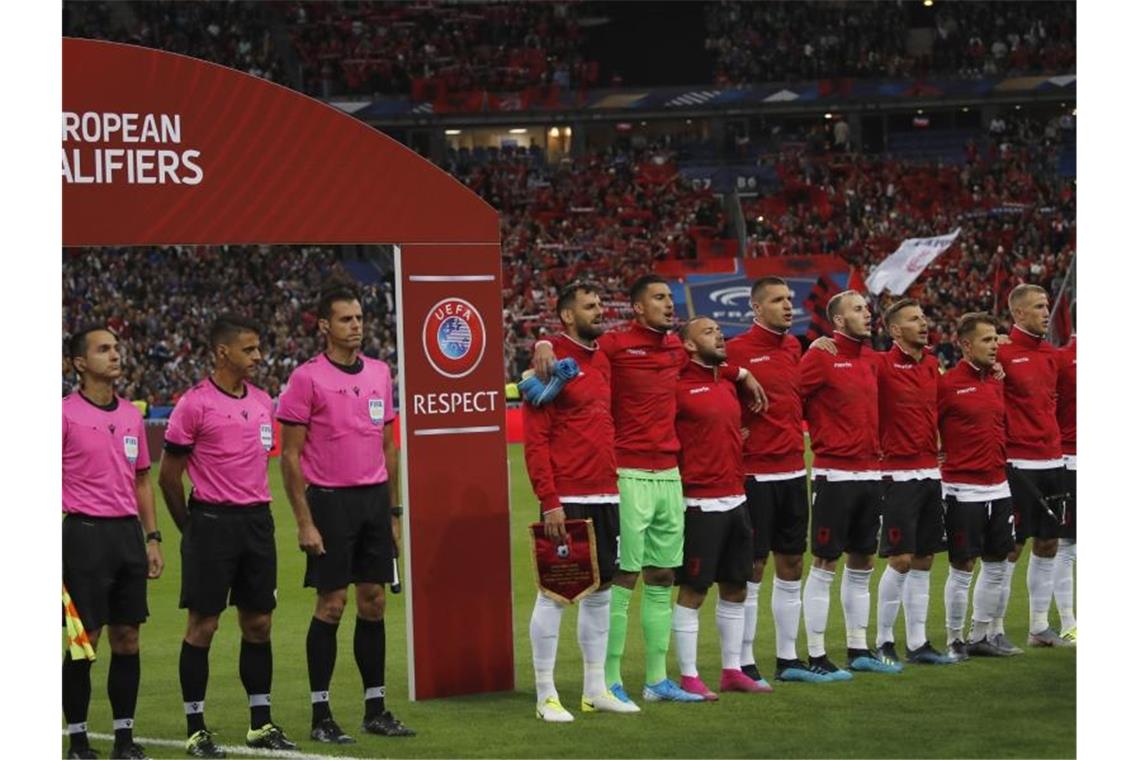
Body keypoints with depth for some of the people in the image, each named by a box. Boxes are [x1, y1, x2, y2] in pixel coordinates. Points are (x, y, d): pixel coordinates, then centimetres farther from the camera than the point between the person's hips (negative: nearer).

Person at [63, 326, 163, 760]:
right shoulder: (66, 414, -5)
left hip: (128, 532, 6)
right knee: (84, 639, -3)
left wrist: (152, 537, 13)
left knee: (127, 638, 7)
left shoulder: (131, 416, 13)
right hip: (84, 533, -6)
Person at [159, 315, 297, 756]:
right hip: (212, 522, -6)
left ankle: (260, 724, 18)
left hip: (257, 520, 6)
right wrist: (193, 529, 2)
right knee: (202, 625, -2)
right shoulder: (194, 404, -9)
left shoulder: (263, 402, 10)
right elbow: (168, 475, -4)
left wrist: (255, 512, 17)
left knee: (258, 623, 9)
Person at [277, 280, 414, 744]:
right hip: (330, 501, -5)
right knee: (331, 605, -3)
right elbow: (290, 455, -7)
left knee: (373, 602, 8)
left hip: (375, 498, 5)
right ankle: (320, 715, 4)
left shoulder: (379, 373, 10)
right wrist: (304, 522, -11)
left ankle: (375, 709, 15)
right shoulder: (307, 378, -7)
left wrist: (394, 510, 14)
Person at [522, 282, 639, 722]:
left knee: (600, 590, 12)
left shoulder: (602, 361, 14)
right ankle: (546, 696, 2)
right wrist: (549, 501, -18)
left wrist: (615, 484, 13)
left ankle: (595, 689, 20)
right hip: (567, 500, -8)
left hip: (606, 498, 8)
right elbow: (534, 438, -13)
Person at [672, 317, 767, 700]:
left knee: (735, 589, 12)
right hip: (700, 504, -8)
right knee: (692, 591, -3)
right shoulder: (679, 387, -11)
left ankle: (732, 671, 21)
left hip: (735, 499, 8)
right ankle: (688, 676, 3)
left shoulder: (728, 383, 13)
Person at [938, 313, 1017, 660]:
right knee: (962, 568, -2)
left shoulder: (996, 383, 11)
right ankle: (954, 640, 10)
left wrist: (1002, 464, 13)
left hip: (998, 488, 7)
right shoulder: (948, 384, -11)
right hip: (964, 490, -7)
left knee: (996, 565, 10)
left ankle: (980, 637, 21)